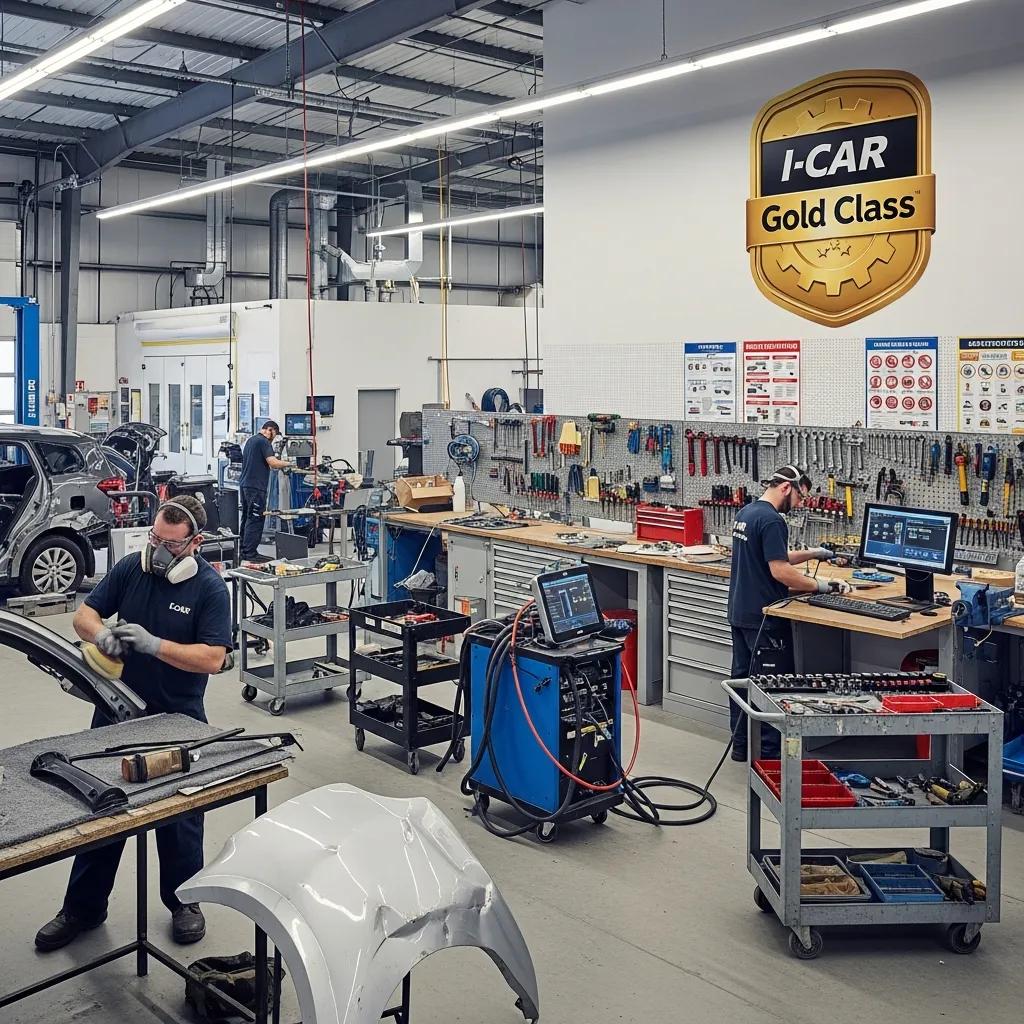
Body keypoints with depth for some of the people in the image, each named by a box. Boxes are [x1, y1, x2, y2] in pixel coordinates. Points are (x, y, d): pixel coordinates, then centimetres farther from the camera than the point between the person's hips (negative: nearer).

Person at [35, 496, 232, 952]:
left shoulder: (210, 588, -13)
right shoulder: (130, 568, -2)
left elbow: (212, 658, -19)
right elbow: (84, 613, 3)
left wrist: (154, 644, -28)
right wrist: (100, 633, -20)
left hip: (177, 718, -3)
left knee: (179, 815, 10)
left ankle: (184, 902, 30)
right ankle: (83, 907, 28)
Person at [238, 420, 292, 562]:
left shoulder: (250, 440, 19)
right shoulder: (264, 442, -11)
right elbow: (273, 463, -21)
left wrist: (279, 464, 19)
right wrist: (287, 464, -4)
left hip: (244, 484, 10)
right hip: (256, 486, -10)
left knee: (247, 518, 13)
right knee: (255, 520, -7)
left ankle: (245, 550, 17)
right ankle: (250, 553, -7)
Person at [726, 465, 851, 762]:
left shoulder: (745, 513, 11)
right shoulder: (772, 520, -20)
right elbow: (779, 570, -24)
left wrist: (812, 553, 17)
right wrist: (819, 585, -15)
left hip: (740, 612, 10)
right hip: (764, 618, -10)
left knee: (742, 677, 15)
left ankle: (741, 745, 23)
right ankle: (768, 753, 5)